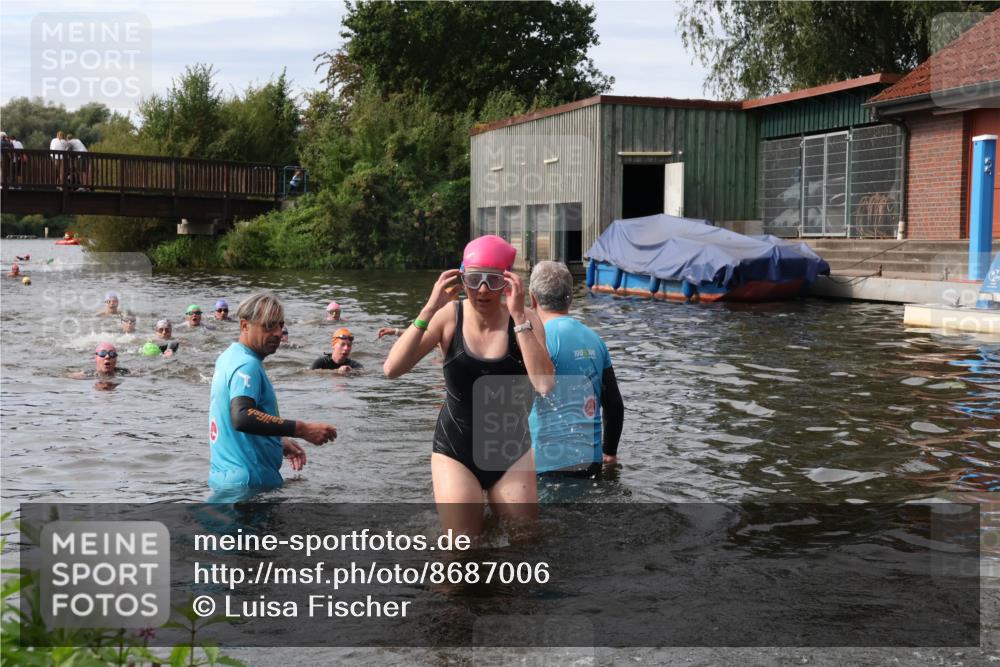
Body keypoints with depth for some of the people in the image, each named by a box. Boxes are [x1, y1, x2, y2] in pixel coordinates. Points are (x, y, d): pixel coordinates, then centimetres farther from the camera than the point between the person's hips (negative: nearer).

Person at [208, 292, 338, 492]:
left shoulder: (229, 357, 15)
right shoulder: (247, 365, -17)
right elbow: (241, 417, -33)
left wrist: (279, 442, 19)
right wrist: (302, 430, -35)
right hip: (249, 482, -10)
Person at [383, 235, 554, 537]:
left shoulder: (525, 320, -9)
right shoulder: (449, 318, -9)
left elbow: (544, 384, -25)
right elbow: (392, 369, -20)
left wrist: (518, 317, -27)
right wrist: (428, 311, -27)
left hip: (512, 452, 1)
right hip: (455, 451, -1)